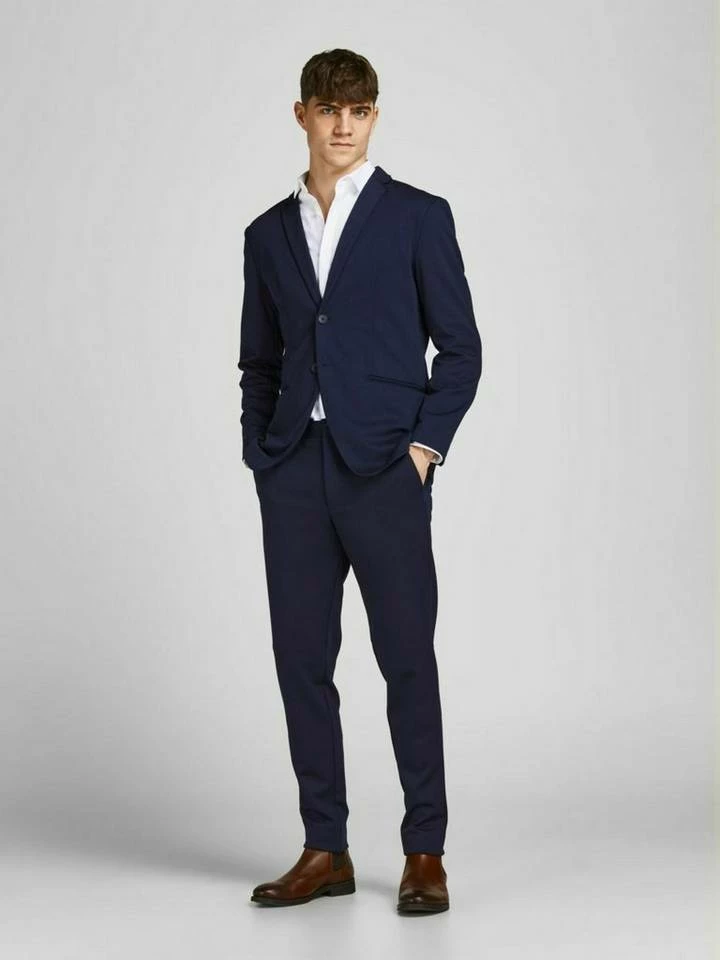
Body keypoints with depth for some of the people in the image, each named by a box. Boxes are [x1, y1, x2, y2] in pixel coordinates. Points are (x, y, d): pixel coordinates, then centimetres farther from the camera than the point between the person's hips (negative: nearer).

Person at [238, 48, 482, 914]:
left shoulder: (418, 216, 3)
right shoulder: (269, 233, 14)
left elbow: (460, 348, 1)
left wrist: (425, 445, -9)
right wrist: (261, 458, 6)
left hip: (383, 467, -4)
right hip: (293, 474, 4)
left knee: (406, 657, -2)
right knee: (301, 658, 4)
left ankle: (424, 852, 6)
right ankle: (325, 851, 13)